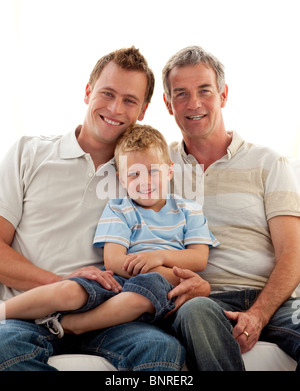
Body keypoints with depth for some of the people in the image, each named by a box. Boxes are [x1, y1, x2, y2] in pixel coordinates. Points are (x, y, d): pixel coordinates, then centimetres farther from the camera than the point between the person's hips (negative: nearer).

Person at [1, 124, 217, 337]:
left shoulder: (189, 211, 18)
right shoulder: (117, 210, 14)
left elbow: (199, 259, 8)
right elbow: (113, 260, -1)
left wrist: (160, 256, -11)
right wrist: (169, 274, -13)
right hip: (117, 281, 1)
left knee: (152, 285, -38)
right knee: (68, 291, -30)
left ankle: (68, 324, -23)